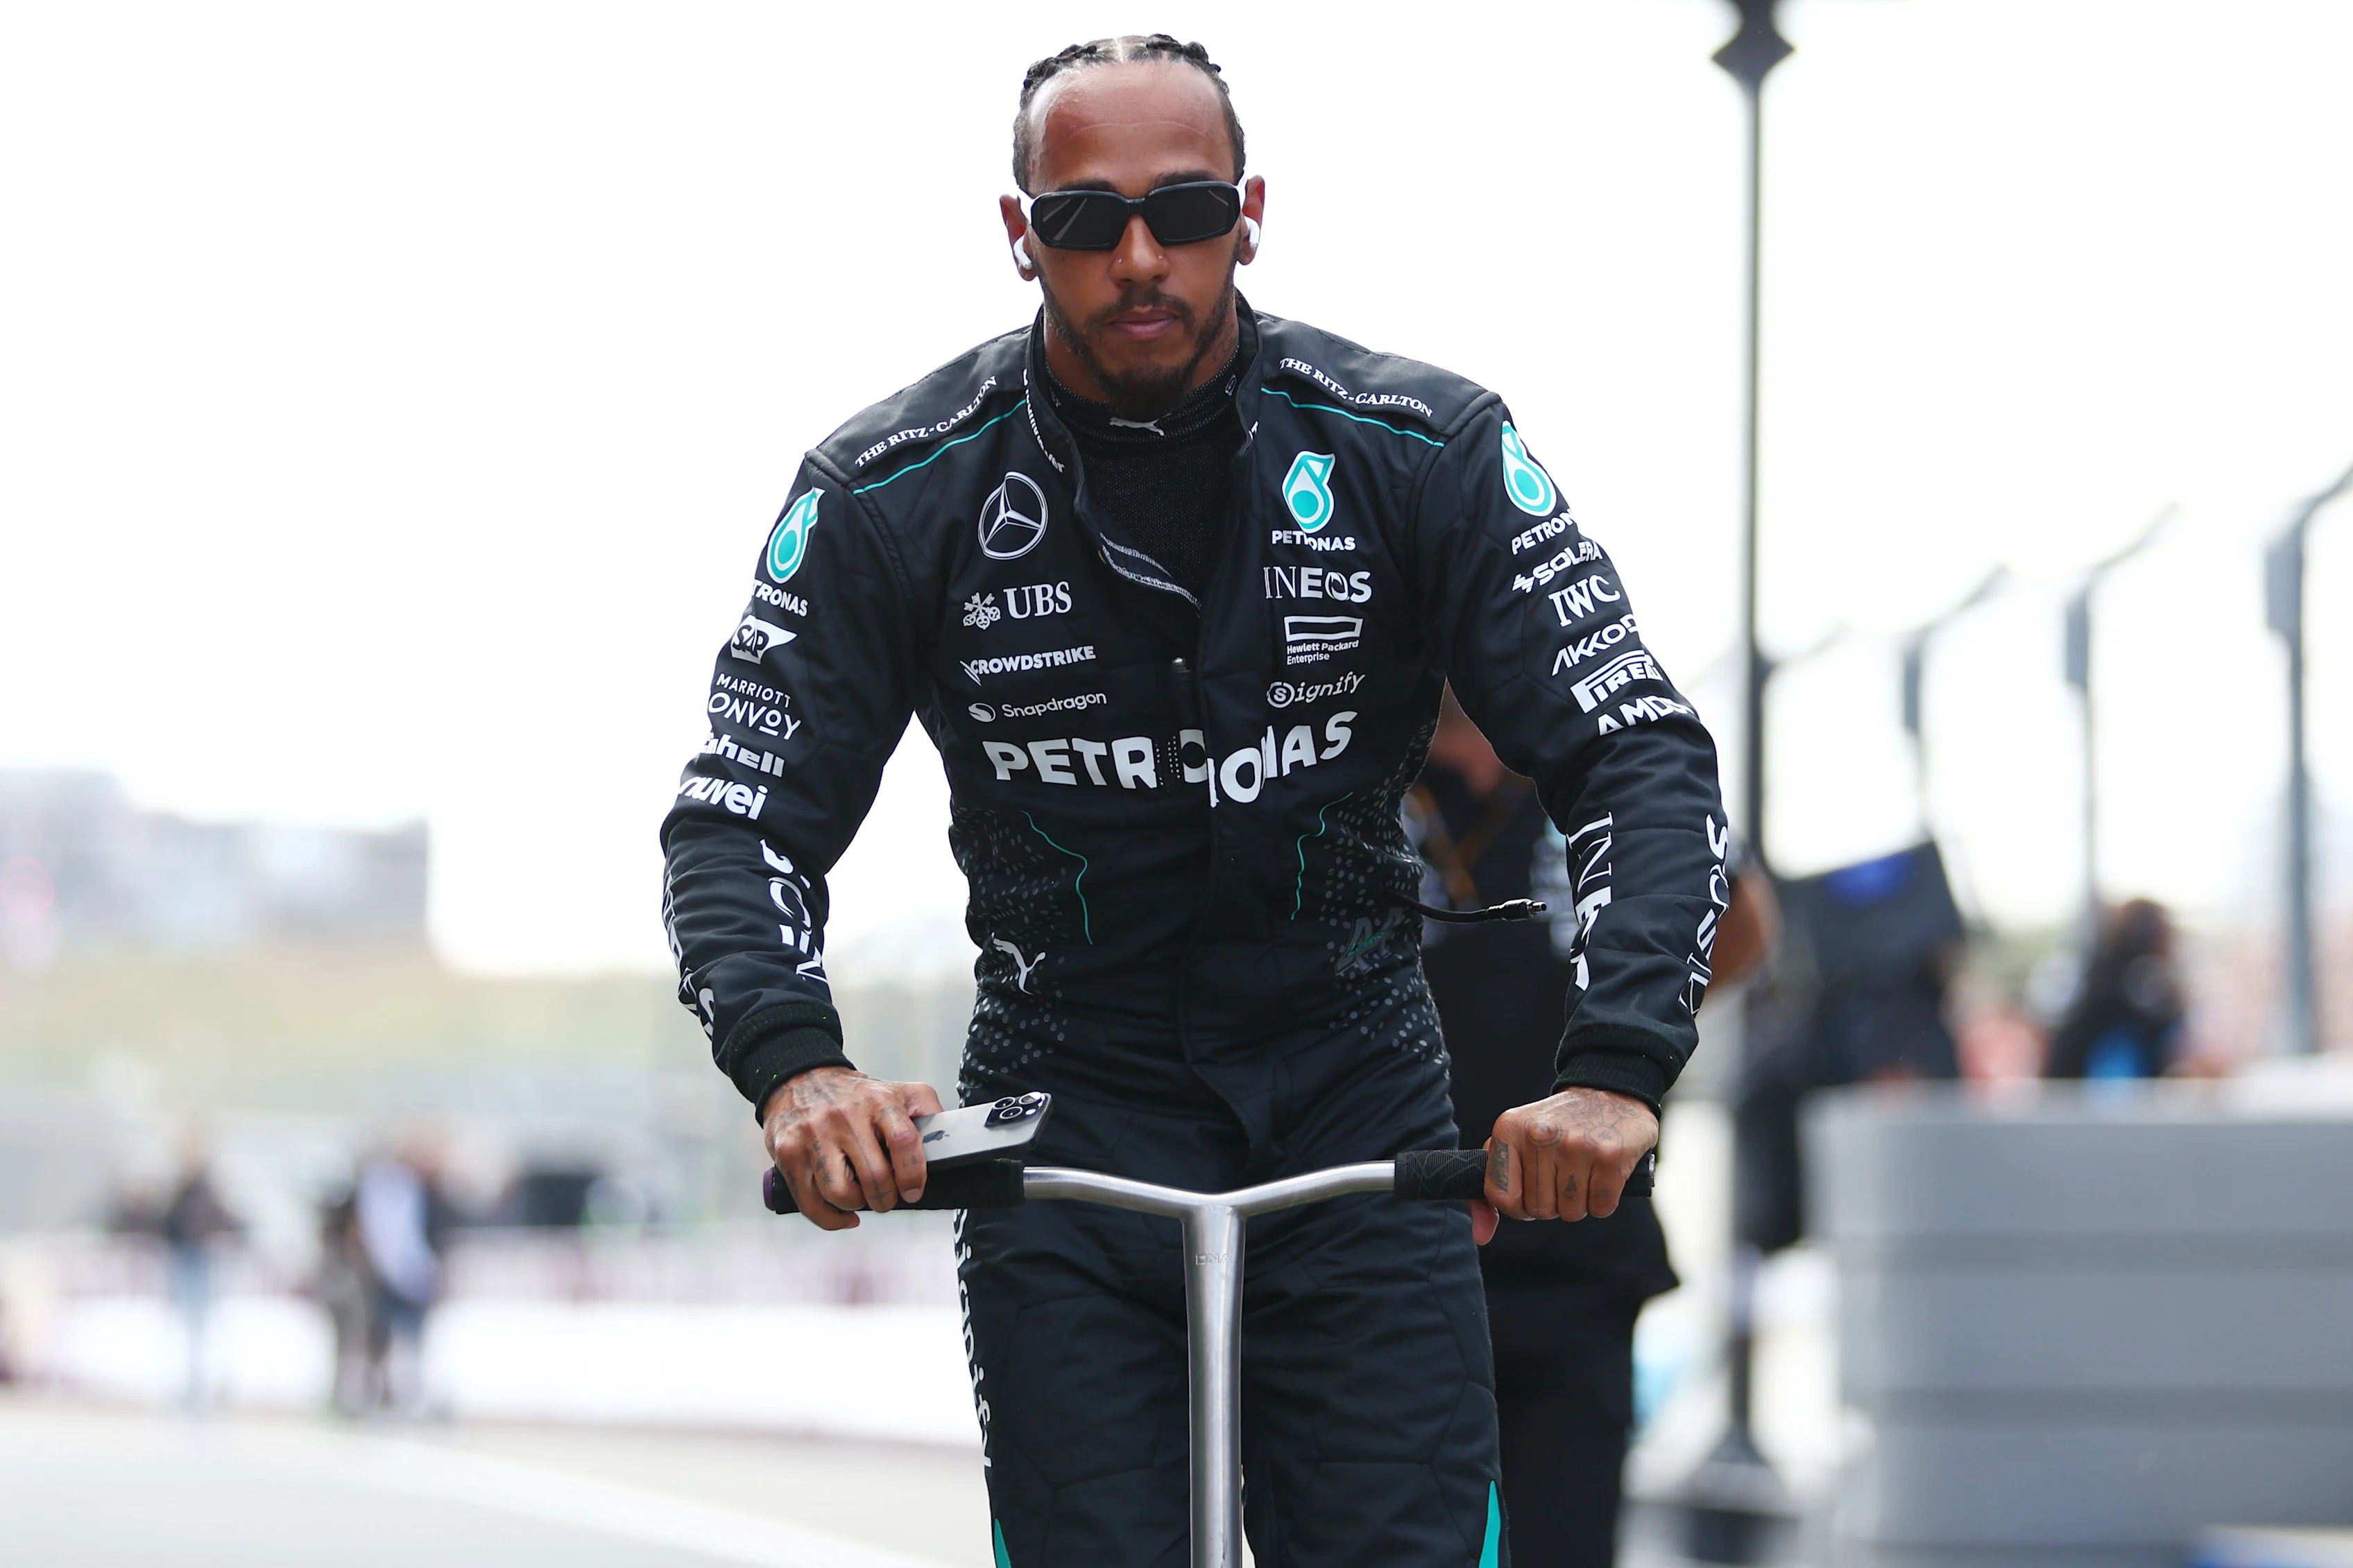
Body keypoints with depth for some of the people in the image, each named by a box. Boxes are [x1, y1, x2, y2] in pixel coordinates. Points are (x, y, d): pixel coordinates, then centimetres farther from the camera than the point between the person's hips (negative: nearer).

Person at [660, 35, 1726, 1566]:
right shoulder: (895, 493, -8)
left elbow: (1646, 755, -12)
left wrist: (1618, 1070, -30)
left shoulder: (1420, 450, -9)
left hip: (1355, 1110, 0)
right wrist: (795, 1067, -29)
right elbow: (740, 821, -7)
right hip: (1065, 1120, 0)